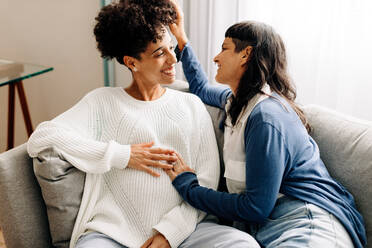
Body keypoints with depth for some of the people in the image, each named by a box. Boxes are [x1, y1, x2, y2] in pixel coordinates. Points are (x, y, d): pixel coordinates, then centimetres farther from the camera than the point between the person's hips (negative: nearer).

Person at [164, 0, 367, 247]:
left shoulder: (266, 118, -19)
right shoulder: (238, 99, 11)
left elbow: (256, 208, -19)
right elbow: (202, 88, 35)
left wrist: (188, 186, -9)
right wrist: (181, 38, 32)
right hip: (268, 227, 7)